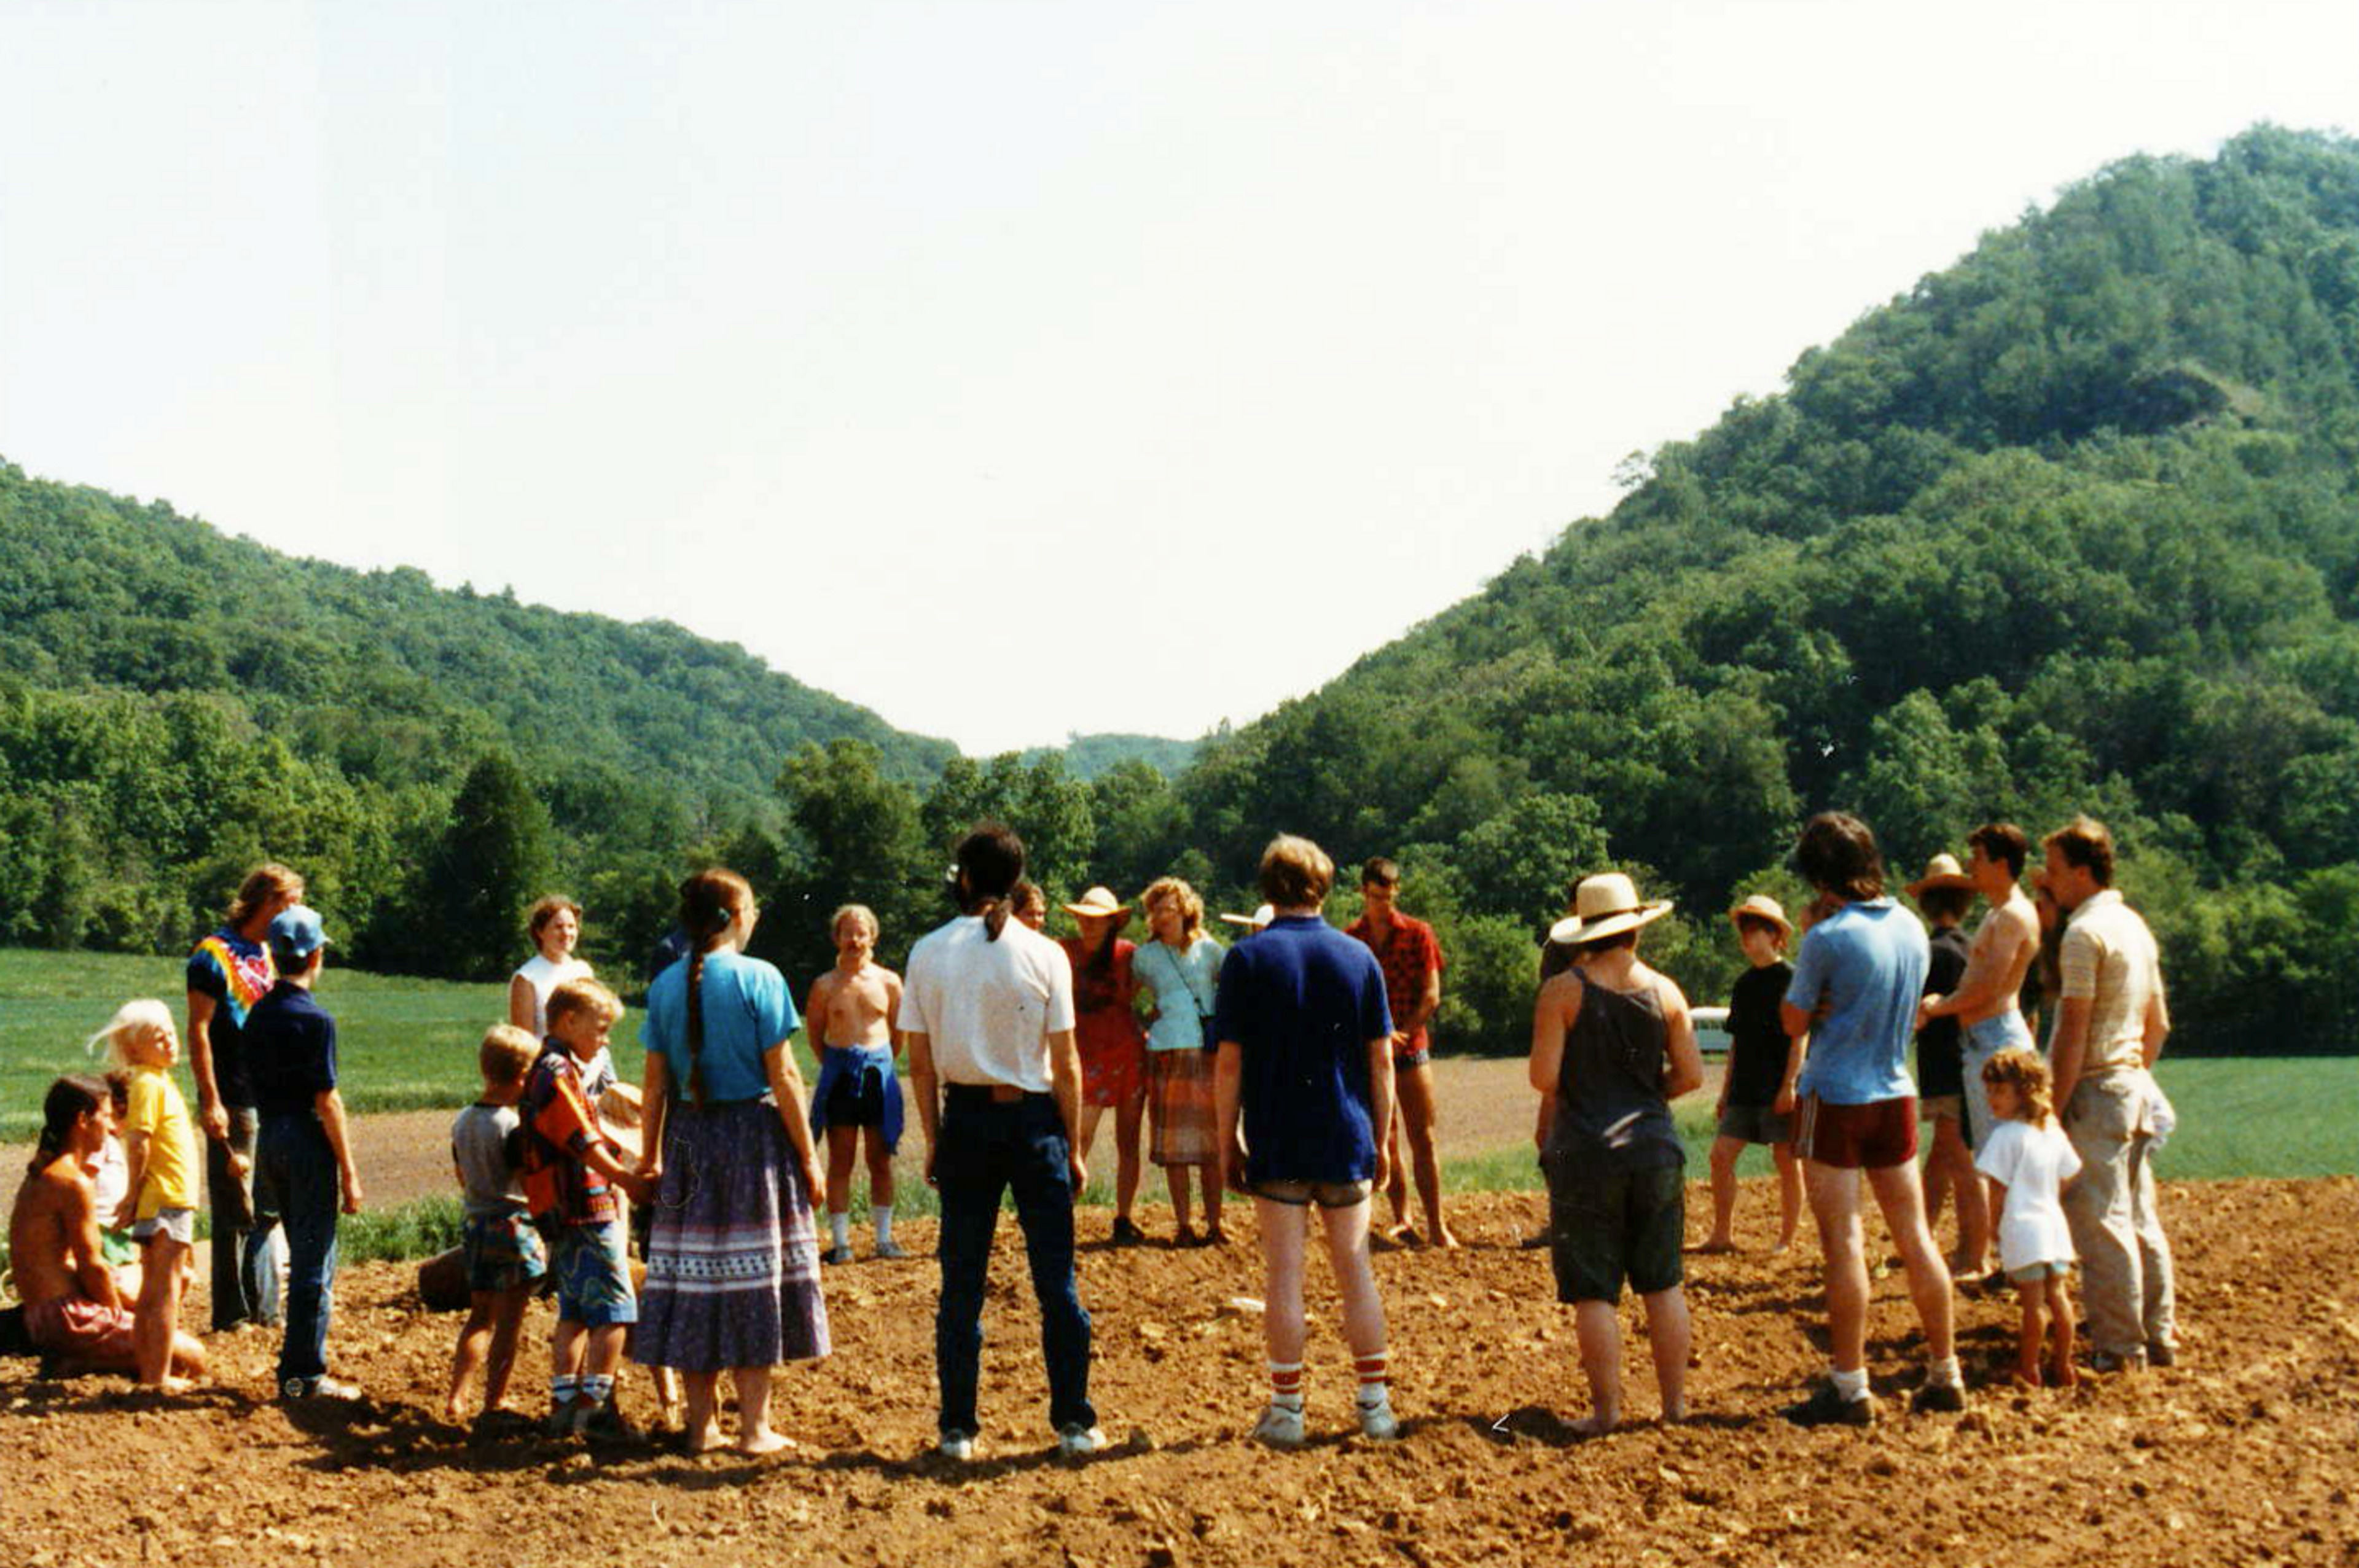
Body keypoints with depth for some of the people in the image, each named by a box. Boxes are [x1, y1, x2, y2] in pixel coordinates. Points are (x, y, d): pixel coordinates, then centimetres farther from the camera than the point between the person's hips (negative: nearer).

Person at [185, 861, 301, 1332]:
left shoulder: (270, 954, 15)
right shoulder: (215, 955, -9)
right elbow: (198, 1033, -12)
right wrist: (210, 1103, -17)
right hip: (235, 1102, -8)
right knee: (236, 1211, -3)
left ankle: (264, 1309, 19)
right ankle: (232, 1315, 3)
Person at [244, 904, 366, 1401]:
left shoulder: (258, 1014, 8)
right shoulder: (313, 1019, -14)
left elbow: (257, 1084, 11)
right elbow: (326, 1100, -15)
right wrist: (349, 1173, -11)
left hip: (269, 1137, 8)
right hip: (308, 1143, -8)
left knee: (302, 1254, 19)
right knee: (315, 1261, 0)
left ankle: (299, 1365, 24)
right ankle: (304, 1374, 2)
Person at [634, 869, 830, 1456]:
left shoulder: (665, 986, 4)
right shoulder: (759, 979, -8)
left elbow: (656, 1083, 5)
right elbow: (783, 1076, -9)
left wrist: (651, 1155, 14)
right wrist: (808, 1158, -4)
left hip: (690, 1141, 4)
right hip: (754, 1133, -4)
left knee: (693, 1274, 8)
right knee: (754, 1278, 2)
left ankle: (703, 1424, 13)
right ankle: (755, 1428, 5)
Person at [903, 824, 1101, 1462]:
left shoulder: (929, 953, -1)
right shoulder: (1043, 954, -5)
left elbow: (919, 1062, 0)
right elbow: (1065, 1062, -4)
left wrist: (934, 1141, 9)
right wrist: (1074, 1146, 4)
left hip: (963, 1117, 2)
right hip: (1033, 1118, -1)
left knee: (962, 1282, 8)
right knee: (1057, 1281, 5)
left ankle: (957, 1429, 10)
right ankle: (1074, 1423, 6)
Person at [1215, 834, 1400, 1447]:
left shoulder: (1248, 959, -5)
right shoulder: (1359, 957, 2)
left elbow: (1229, 1061, -6)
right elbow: (1382, 1058, 3)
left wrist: (1228, 1141, 2)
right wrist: (1381, 1140, 11)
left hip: (1277, 1143, -2)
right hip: (1347, 1141, 2)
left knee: (1283, 1276, 2)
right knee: (1356, 1270, 10)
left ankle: (1287, 1411, 6)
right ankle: (1375, 1404, 13)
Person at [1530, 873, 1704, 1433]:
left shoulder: (1563, 993, -7)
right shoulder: (1663, 992, 3)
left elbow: (1543, 1077, -12)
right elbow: (1690, 1075, 3)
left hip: (1586, 1153, -3)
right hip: (1654, 1150, 3)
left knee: (1593, 1291, 2)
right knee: (1662, 1284, 12)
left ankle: (1607, 1408, 2)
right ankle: (1675, 1402, 15)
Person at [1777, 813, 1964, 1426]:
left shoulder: (1828, 938, -16)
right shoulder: (1911, 928, 5)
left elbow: (1794, 1021, -6)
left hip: (1835, 1099, -6)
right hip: (1896, 1094, 6)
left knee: (1844, 1243, -3)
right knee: (1915, 1237, 11)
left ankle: (1850, 1386, -2)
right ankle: (1945, 1375, 16)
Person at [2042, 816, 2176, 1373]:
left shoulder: (2085, 931, -14)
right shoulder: (2135, 925, 14)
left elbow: (2074, 1031, -18)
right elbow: (2159, 1023, 19)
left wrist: (2054, 1107, -15)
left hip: (2097, 1092, -9)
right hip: (2136, 1085, 9)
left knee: (2100, 1223, -5)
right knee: (2140, 1219, 13)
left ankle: (2118, 1347, -4)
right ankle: (2159, 1338, 17)